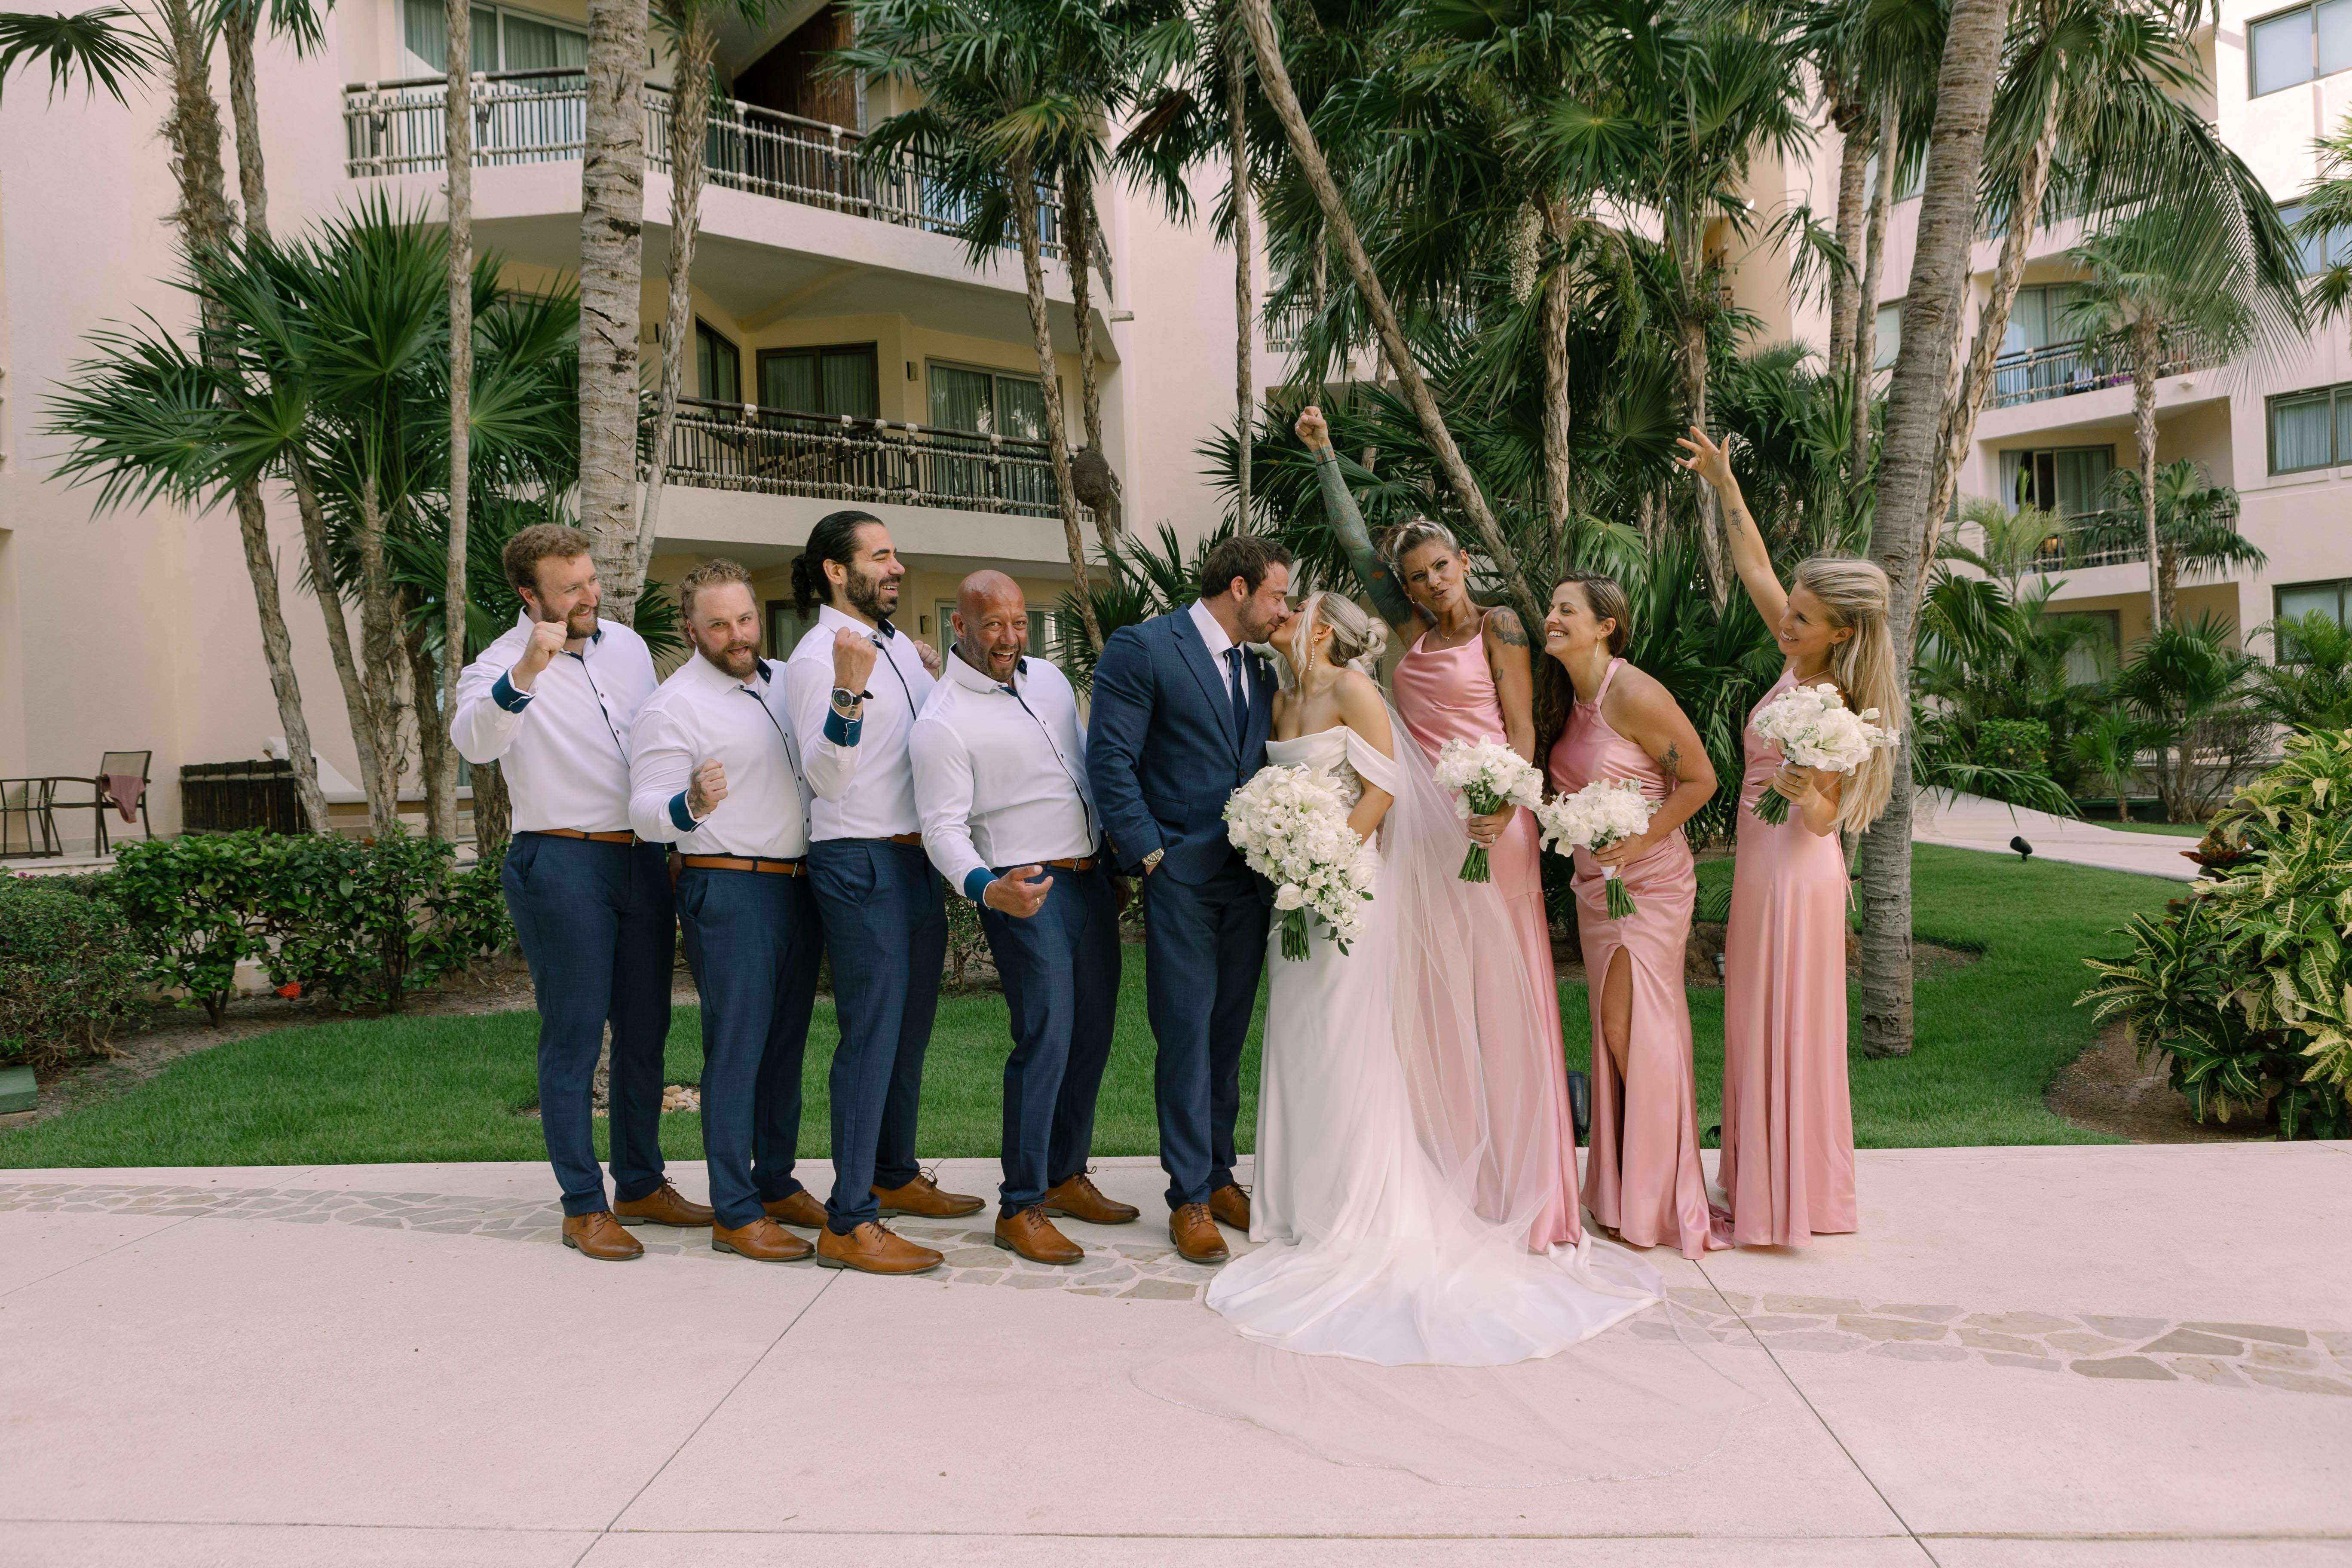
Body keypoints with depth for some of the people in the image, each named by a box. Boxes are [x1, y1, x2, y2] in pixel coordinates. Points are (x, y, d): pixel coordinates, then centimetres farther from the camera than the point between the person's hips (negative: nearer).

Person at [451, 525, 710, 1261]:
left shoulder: (627, 644, 12)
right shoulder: (501, 665, -7)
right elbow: (473, 741, -28)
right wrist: (528, 671, -44)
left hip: (643, 858, 6)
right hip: (562, 862, -6)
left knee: (645, 1031, 12)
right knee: (574, 1035, -2)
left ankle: (641, 1186, 24)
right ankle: (583, 1207, 8)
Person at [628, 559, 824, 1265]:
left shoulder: (785, 680, 13)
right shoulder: (673, 705, -8)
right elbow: (646, 812, -13)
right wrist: (690, 807, -37)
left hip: (799, 884, 7)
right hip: (729, 893, -7)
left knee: (786, 1042, 13)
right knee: (736, 1047, -5)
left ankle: (777, 1183, 24)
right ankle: (734, 1213, 3)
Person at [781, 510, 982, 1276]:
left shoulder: (901, 645, 13)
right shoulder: (816, 658, -13)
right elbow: (826, 777, -23)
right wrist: (850, 688, -35)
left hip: (920, 860, 9)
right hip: (861, 866, -9)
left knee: (910, 1030, 18)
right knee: (871, 1035, -8)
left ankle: (896, 1176, 34)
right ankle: (848, 1221, -1)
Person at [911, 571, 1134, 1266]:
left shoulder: (1049, 679, 10)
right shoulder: (942, 723, -13)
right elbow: (943, 828, -16)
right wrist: (986, 889, -34)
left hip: (1092, 876, 8)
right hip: (1027, 892, -7)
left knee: (1093, 1032, 12)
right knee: (1046, 1039, -12)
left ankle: (1066, 1175, 27)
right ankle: (1020, 1207, 0)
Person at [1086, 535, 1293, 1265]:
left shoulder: (1260, 670, 15)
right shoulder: (1141, 648, -6)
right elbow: (1110, 759, -10)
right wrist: (1151, 854, -13)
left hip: (1249, 877, 6)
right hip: (1183, 876, -6)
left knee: (1228, 1035, 12)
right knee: (1186, 1034, -2)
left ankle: (1219, 1176, 25)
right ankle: (1189, 1198, 10)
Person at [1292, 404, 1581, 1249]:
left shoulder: (1498, 624, 1)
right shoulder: (1412, 628, 13)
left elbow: (1522, 727, -5)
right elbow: (1354, 540, 17)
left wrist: (1503, 804, -21)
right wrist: (1323, 451, 17)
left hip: (1488, 824, -5)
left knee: (1498, 986, -4)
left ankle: (1515, 1181, 3)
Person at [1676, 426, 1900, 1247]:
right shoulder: (1801, 658, 1)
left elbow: (1824, 815, -16)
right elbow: (1755, 570, 11)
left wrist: (1800, 792, -37)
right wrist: (1724, 485, 9)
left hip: (1796, 871, -9)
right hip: (1767, 867, 9)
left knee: (1785, 1030, 0)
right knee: (1760, 1030, 15)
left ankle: (1791, 1201, 11)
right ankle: (1767, 1184, 27)